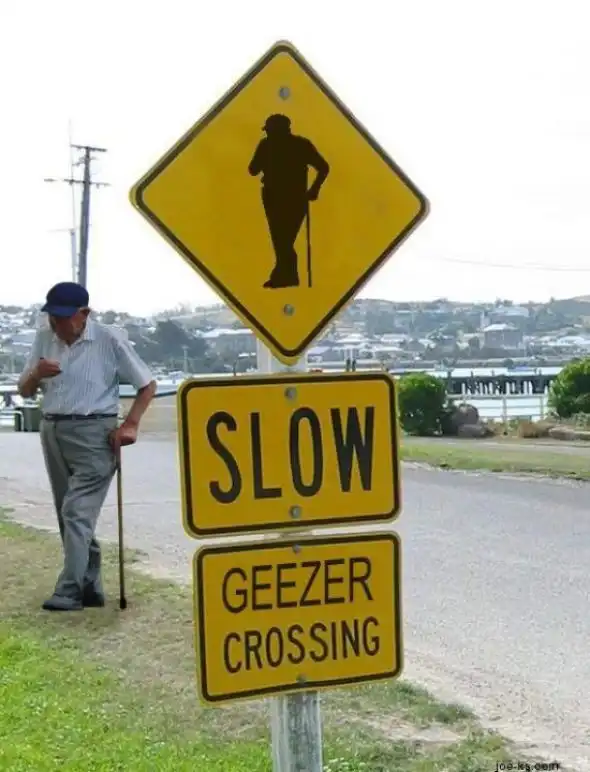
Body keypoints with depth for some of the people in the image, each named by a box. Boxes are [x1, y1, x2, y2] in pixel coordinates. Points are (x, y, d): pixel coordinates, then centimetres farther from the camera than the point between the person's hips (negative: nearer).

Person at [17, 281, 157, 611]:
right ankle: (90, 587, 21)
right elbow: (24, 391, 11)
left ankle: (69, 591, -15)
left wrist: (130, 424, -13)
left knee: (77, 512, -14)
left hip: (93, 433, -7)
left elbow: (148, 384, -2)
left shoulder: (109, 340, -9)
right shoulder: (44, 339, 6)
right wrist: (36, 374, -12)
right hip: (53, 431, 7)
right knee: (70, 514, 11)